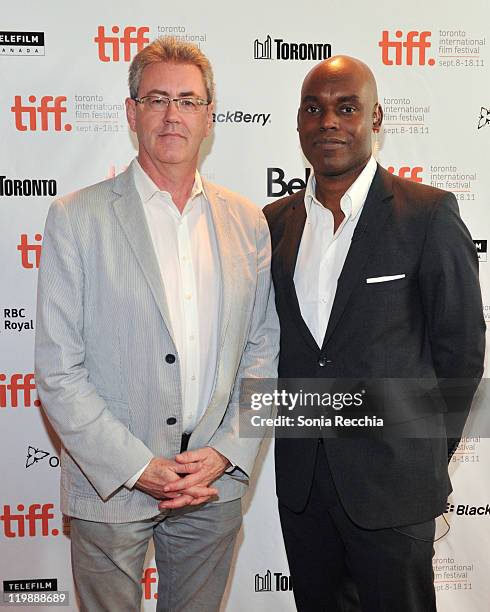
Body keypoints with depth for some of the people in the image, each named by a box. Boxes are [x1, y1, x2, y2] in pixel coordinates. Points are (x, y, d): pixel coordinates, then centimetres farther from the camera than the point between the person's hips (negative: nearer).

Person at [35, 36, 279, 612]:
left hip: (214, 486, 3)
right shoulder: (76, 217, -7)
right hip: (109, 488, -2)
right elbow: (58, 371, -9)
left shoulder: (247, 222, 4)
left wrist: (226, 452, -5)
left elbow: (263, 350, 6)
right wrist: (138, 469, -13)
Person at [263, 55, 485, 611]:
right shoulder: (276, 221, 4)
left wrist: (429, 455, 0)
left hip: (391, 482, -4)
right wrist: (300, 437, 8)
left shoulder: (429, 214, -11)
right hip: (299, 479, 5)